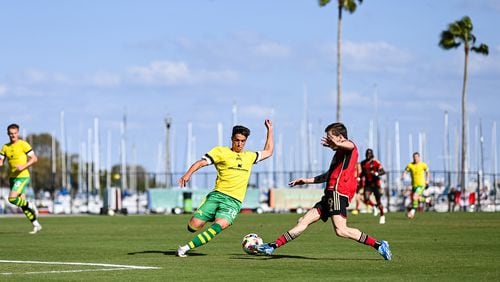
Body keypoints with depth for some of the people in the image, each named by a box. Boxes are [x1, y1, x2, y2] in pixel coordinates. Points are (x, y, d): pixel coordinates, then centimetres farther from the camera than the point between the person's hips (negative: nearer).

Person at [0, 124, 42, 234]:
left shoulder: (23, 144, -8)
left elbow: (34, 158, -8)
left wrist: (23, 167, -20)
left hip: (22, 176, -6)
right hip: (12, 177, 6)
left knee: (12, 199, -21)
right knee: (22, 202, 6)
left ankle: (30, 205, 4)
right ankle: (36, 225, 15)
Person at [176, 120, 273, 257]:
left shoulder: (249, 157, 22)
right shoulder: (221, 151, 7)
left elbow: (268, 152, 37)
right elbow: (202, 162, -3)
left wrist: (270, 130, 34)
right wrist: (188, 174, -20)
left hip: (234, 201, 2)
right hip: (217, 195, -2)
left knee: (221, 224, -29)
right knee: (194, 226, -15)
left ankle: (186, 247, -25)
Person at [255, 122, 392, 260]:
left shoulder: (348, 148, -1)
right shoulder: (339, 153, 27)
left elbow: (350, 146, -29)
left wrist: (337, 144, -50)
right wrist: (307, 180, 43)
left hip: (338, 193, -10)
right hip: (330, 194, 10)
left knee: (341, 230, -22)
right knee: (303, 221, 9)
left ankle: (379, 245, -17)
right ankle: (272, 246, 12)